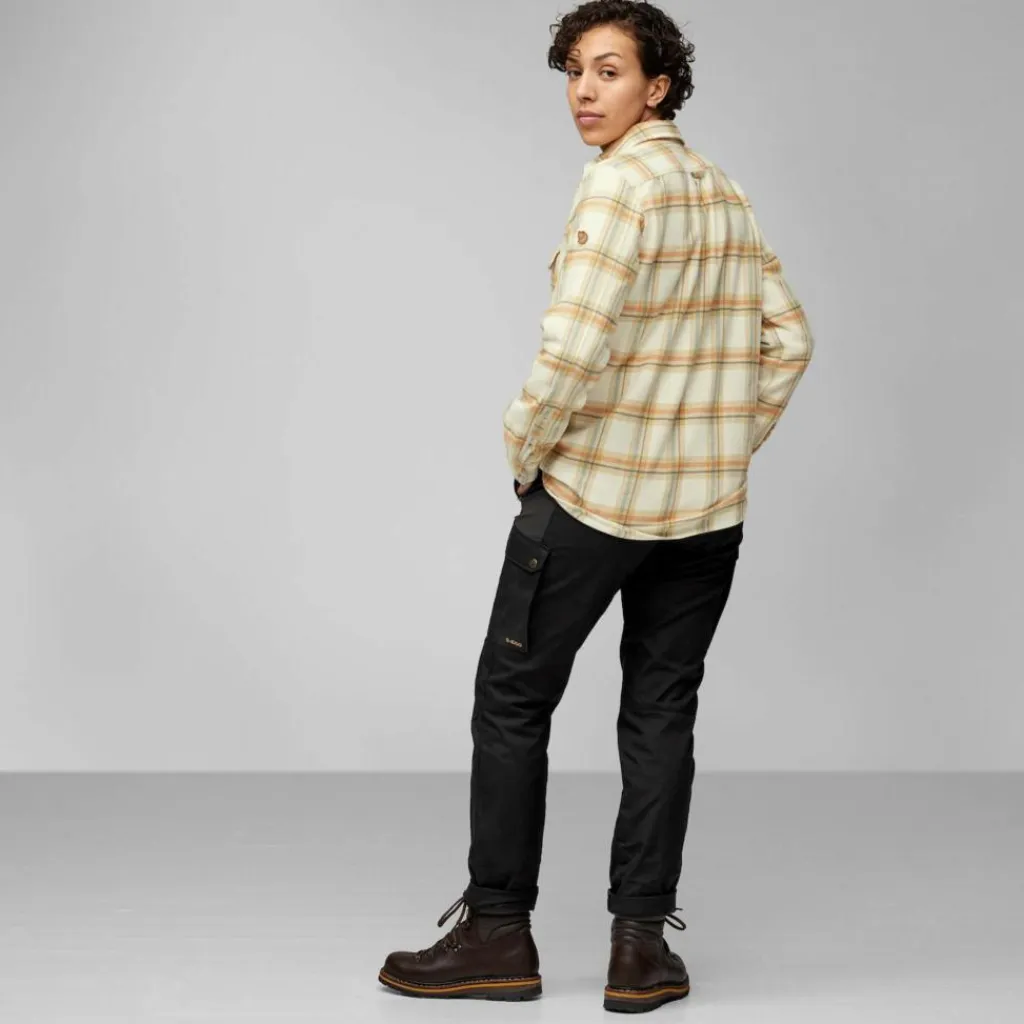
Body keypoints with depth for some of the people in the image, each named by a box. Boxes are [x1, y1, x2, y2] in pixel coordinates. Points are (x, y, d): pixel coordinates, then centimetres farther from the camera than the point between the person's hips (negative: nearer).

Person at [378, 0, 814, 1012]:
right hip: (709, 508, 7)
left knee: (513, 701, 5)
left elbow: (574, 350, -23)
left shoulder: (620, 183, -16)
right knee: (661, 712, 10)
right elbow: (787, 340, 12)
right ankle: (642, 941, 10)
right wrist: (732, 443, 17)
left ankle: (499, 931, 10)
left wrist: (524, 450, -8)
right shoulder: (725, 193, 8)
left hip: (592, 493, -7)